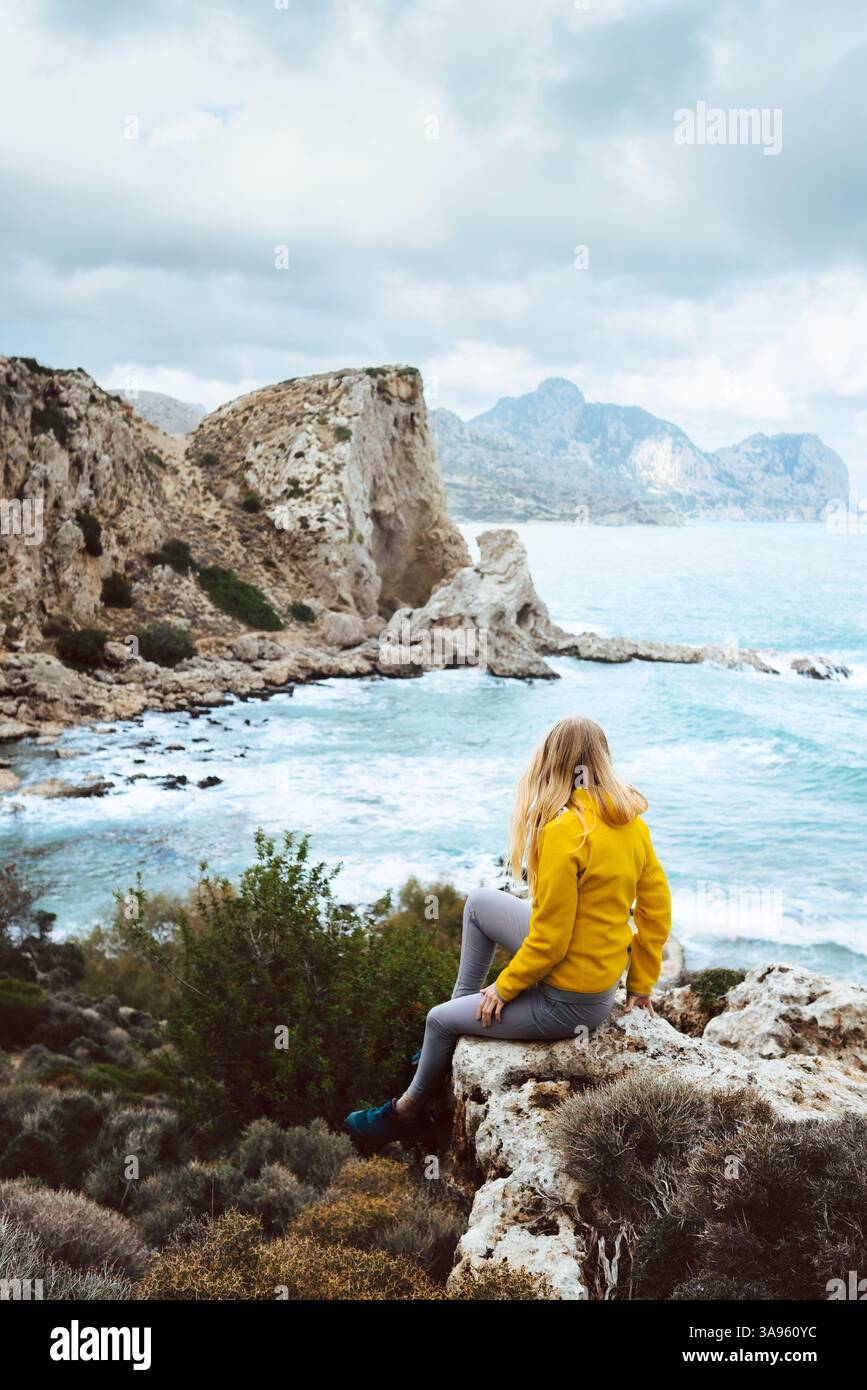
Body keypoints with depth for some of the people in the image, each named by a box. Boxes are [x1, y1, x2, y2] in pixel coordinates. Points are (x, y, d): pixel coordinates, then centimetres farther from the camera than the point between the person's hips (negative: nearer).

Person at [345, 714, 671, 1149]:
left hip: (566, 1002, -8)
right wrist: (641, 986, 14)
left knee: (439, 1020, 14)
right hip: (603, 977, 8)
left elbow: (549, 941, -24)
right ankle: (465, 1007, 36)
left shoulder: (564, 831, -28)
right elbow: (657, 908, 3)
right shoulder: (631, 820, -4)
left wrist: (503, 988, -7)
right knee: (479, 902, 20)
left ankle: (408, 1110, 41)